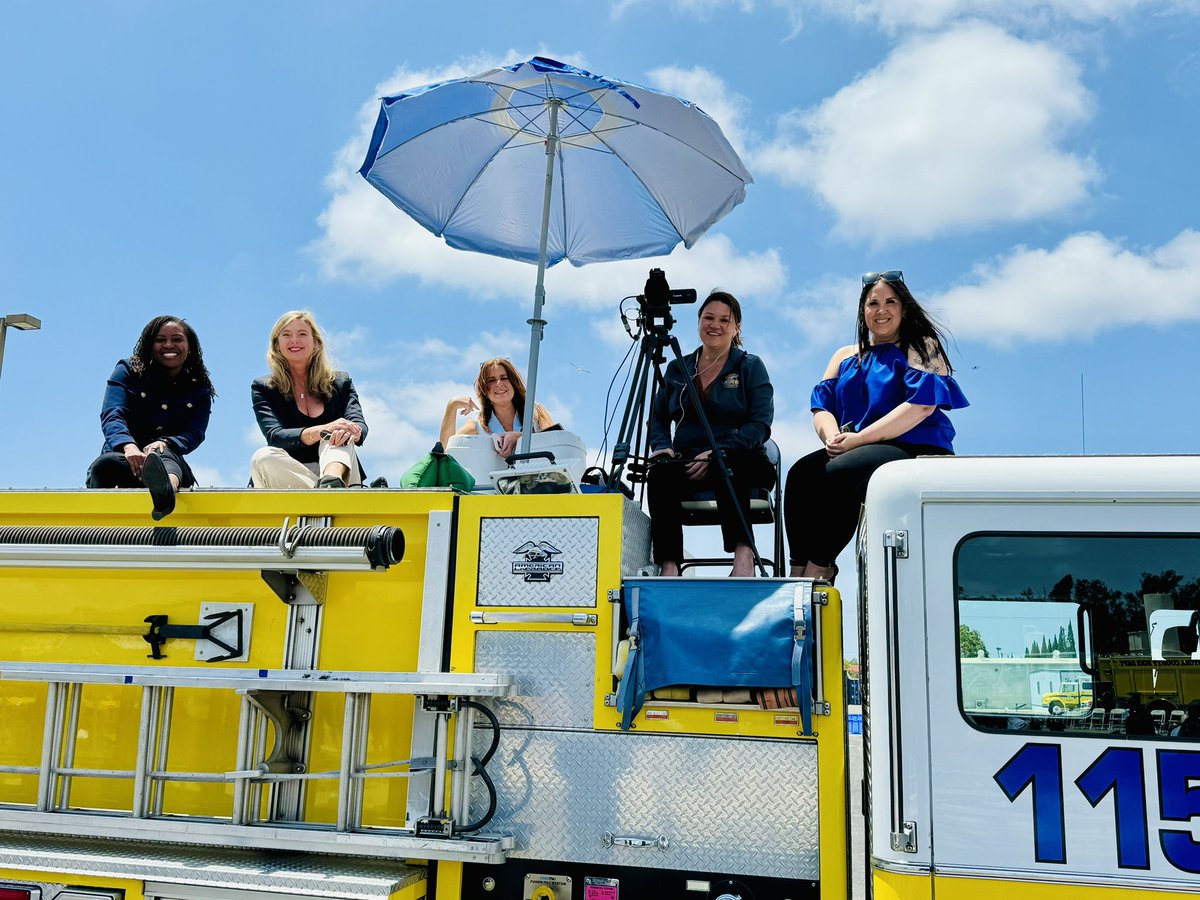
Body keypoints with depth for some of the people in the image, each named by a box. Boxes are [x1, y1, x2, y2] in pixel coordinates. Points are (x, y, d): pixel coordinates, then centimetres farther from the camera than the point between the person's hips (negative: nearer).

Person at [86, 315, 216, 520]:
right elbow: (112, 415, -6)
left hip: (171, 461, -3)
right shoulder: (127, 371, 11)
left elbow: (194, 434, 0)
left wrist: (165, 444, -26)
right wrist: (128, 446, -31)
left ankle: (167, 488, -77)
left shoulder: (200, 390, 15)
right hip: (122, 459, 3)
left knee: (162, 454, -42)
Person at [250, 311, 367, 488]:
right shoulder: (263, 388, 7)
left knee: (338, 433, -26)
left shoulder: (340, 383, 12)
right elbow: (275, 436, -10)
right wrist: (321, 431, -31)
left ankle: (332, 483, -58)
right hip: (288, 477, 0)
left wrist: (347, 431, -32)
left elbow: (360, 425, -4)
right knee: (263, 457, -29)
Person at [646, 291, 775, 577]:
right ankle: (668, 566, -40)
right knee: (660, 472, -32)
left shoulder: (751, 366, 6)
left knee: (725, 469, -39)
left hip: (738, 461, -2)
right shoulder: (677, 368, 18)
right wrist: (661, 445, -7)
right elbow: (658, 417, 17)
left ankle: (743, 553, -43)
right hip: (686, 462, 3)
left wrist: (718, 452, -20)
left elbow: (760, 424, -6)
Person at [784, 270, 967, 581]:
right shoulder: (845, 356, 23)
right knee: (802, 473, -25)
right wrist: (832, 436, -13)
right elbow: (821, 407, 13)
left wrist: (858, 439, -17)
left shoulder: (922, 348, 6)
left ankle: (818, 568, -23)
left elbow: (922, 404, -10)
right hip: (852, 450, 5)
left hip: (915, 450, -5)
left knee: (839, 473, -32)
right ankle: (799, 570, -29)